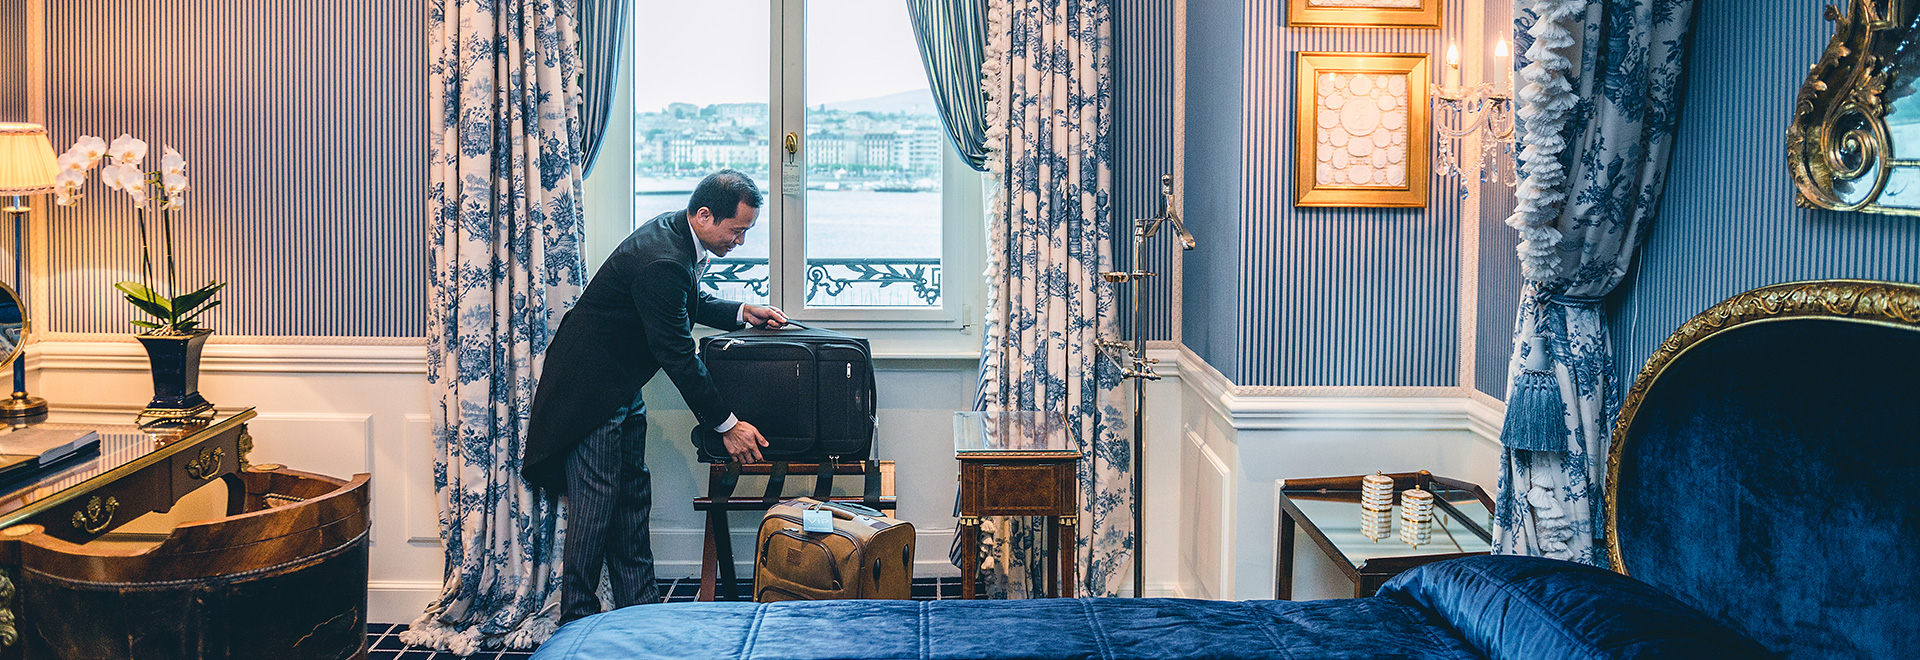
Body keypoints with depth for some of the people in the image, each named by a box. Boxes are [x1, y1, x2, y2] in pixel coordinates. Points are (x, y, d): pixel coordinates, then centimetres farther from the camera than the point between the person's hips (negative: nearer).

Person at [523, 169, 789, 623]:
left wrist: (742, 312, 5)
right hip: (590, 390, -10)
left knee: (633, 501, 13)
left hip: (623, 389, 10)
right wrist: (726, 425, -21)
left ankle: (640, 610, 21)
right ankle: (577, 623, 8)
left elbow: (688, 302, 20)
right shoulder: (661, 262, -30)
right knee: (595, 510, -4)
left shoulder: (677, 232, 1)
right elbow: (677, 356, -26)